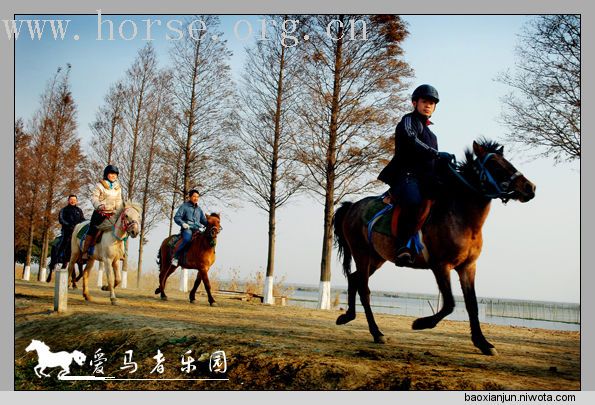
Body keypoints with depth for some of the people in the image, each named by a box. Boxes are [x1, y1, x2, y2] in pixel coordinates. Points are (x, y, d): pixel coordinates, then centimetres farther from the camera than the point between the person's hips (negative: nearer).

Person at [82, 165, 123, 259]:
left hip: (112, 214, 4)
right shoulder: (100, 186, -1)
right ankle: (85, 251, -3)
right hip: (100, 213, -4)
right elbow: (94, 198, -8)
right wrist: (99, 206, -27)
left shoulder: (118, 188, 13)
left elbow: (118, 201, 14)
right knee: (92, 230, -8)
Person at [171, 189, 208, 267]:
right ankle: (175, 257, -25)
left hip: (197, 229, 6)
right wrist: (183, 223, -19)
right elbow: (176, 217, 1)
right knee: (187, 239, -36)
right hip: (187, 229, -6)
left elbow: (204, 220, 25)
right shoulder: (184, 206, 8)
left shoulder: (199, 209, 24)